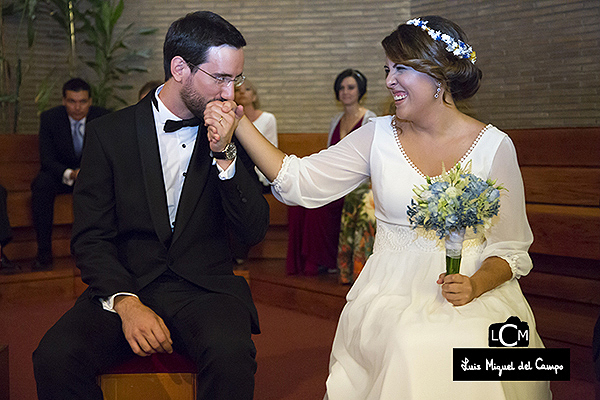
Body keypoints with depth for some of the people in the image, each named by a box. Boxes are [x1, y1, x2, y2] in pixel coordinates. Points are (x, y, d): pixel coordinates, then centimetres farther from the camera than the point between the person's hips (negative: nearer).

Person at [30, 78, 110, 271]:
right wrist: (70, 174, -37)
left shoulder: (103, 117, -10)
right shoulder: (49, 117, -11)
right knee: (41, 184, -33)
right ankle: (44, 253, -29)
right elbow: (47, 160, -16)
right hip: (60, 174, 0)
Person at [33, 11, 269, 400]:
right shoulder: (109, 133, 2)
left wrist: (224, 153, -11)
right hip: (126, 284, 0)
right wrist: (125, 302, -18)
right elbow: (91, 237, -1)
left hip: (205, 289, 1)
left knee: (230, 354, -32)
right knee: (55, 357, -28)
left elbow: (255, 231, 1)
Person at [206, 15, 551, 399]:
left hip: (473, 288, 0)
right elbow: (300, 181, -2)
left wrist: (476, 285, -17)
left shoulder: (494, 146, 0)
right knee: (411, 348, -30)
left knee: (469, 348, -30)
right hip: (392, 289, 1)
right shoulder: (380, 135, 4)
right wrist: (240, 128, -11)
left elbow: (511, 246, 3)